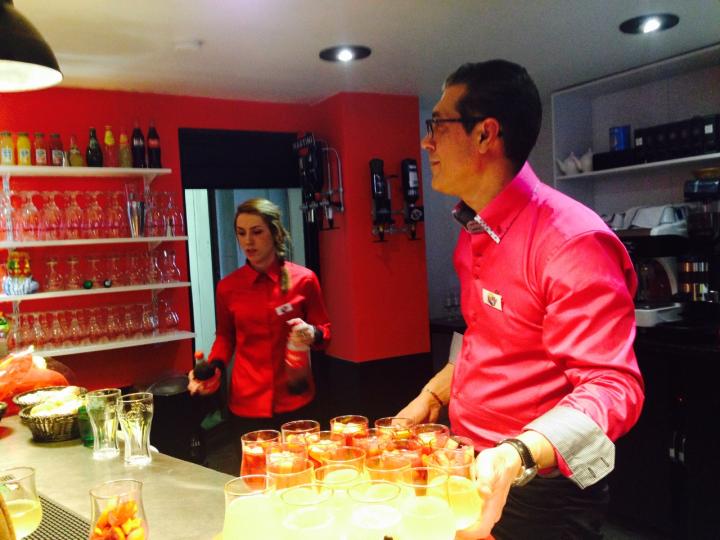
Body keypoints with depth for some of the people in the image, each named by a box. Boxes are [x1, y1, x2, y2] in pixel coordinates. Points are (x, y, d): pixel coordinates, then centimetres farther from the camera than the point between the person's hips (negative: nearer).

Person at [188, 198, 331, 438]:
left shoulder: (303, 279, -6)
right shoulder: (227, 287, -2)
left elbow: (324, 332, 3)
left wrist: (312, 335, -18)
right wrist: (213, 368, -4)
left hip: (295, 401, 0)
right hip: (247, 404, 1)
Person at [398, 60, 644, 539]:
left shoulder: (572, 239, -23)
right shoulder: (474, 233, 3)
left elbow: (611, 388, -27)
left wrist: (516, 457, -40)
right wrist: (433, 395, 6)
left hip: (539, 487, -8)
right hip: (472, 472, 8)